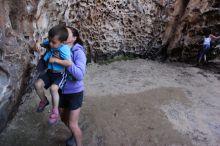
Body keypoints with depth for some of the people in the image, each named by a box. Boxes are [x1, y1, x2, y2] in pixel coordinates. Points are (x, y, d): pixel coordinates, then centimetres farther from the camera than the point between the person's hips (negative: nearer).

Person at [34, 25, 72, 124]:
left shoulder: (63, 49, -28)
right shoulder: (50, 43, -5)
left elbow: (69, 63, -38)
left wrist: (55, 60, -31)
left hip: (61, 74, -7)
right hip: (50, 72, 8)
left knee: (53, 88, -29)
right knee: (37, 84, -4)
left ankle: (55, 111, -8)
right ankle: (44, 101, 24)